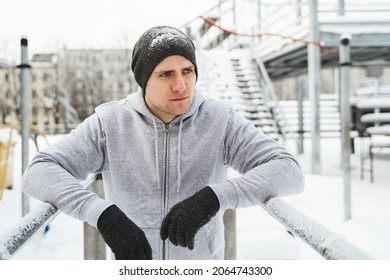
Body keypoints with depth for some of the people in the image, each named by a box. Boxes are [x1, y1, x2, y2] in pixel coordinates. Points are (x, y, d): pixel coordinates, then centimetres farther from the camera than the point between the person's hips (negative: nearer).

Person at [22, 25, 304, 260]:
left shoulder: (221, 120, -9)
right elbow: (39, 172, -13)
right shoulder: (110, 122, -7)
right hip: (130, 263, 0)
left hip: (202, 260, 0)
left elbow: (289, 170, -17)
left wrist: (213, 196, -31)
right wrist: (103, 213, -30)